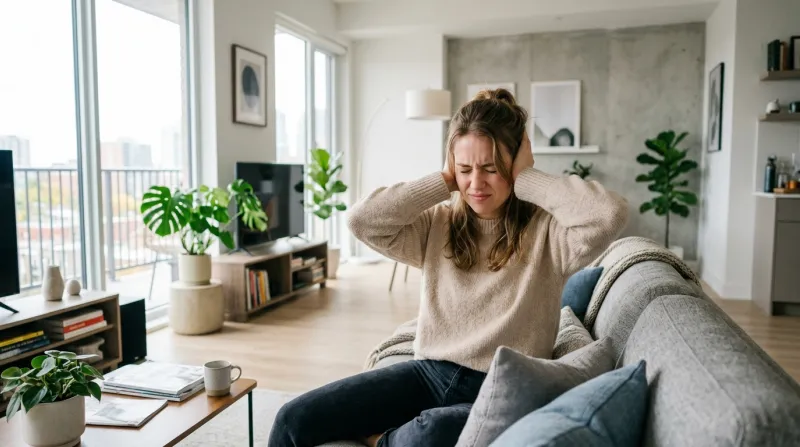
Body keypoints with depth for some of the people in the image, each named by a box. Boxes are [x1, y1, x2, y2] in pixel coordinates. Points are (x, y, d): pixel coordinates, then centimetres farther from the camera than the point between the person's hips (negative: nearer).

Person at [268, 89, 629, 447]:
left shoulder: (547, 229, -6)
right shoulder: (438, 225, 6)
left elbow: (611, 215, -26)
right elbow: (362, 220, -6)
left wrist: (527, 180, -14)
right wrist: (444, 181, -5)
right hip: (429, 374, 4)